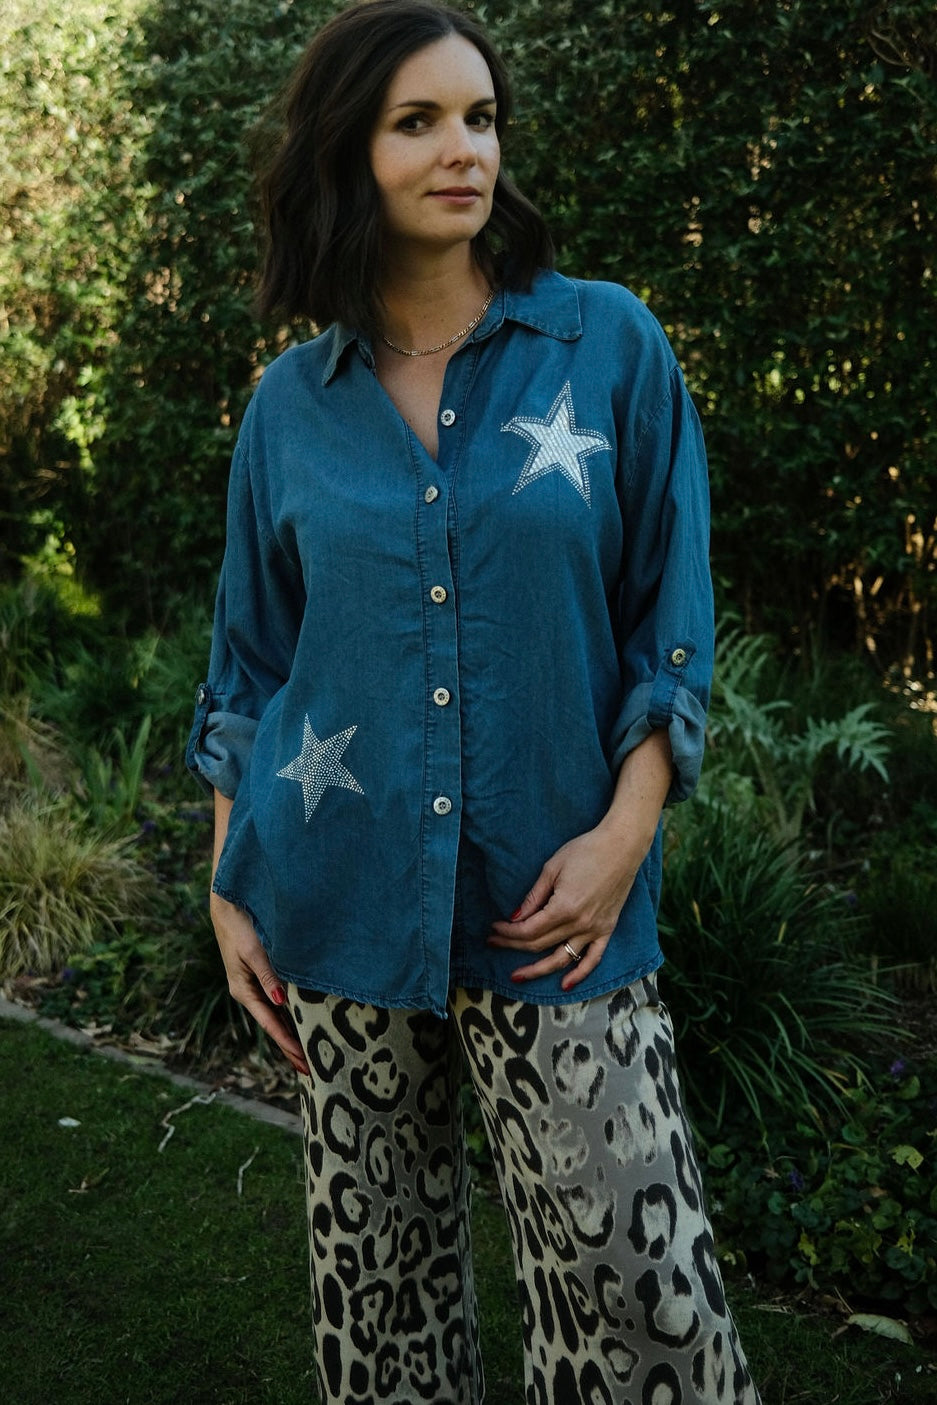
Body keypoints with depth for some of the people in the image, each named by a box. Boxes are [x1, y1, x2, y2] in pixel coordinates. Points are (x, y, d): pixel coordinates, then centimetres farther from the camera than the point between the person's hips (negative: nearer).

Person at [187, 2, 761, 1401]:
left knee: (632, 1282, -4)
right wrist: (230, 892, 7)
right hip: (342, 905, 2)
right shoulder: (291, 403, 5)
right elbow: (251, 663, 11)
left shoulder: (611, 344, 0)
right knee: (376, 1258, 13)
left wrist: (625, 830, -10)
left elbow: (673, 618, 1)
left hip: (550, 906, -2)